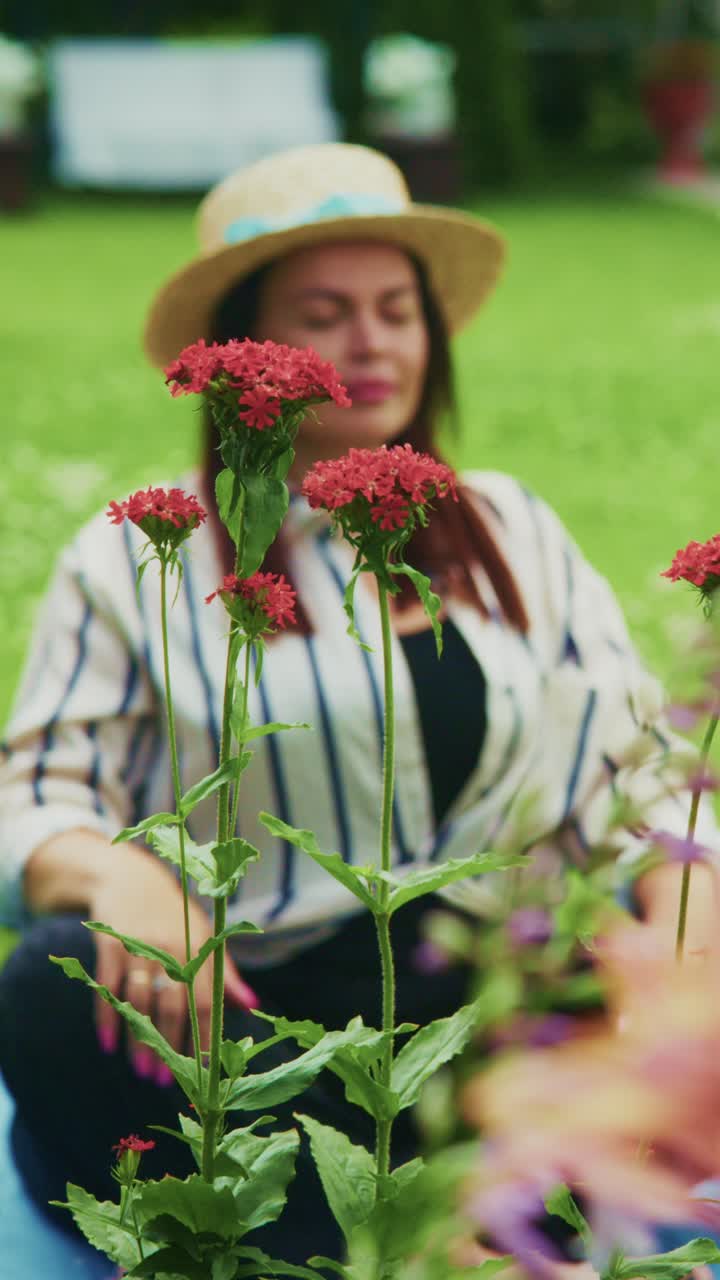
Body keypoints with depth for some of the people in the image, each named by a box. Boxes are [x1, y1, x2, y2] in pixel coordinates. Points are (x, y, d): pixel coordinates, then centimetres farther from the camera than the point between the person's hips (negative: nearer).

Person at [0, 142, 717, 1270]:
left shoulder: (514, 533, 19)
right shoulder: (140, 562, 11)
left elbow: (629, 766, 15)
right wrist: (118, 873, -22)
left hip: (491, 1002, 2)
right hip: (252, 1018, -2)